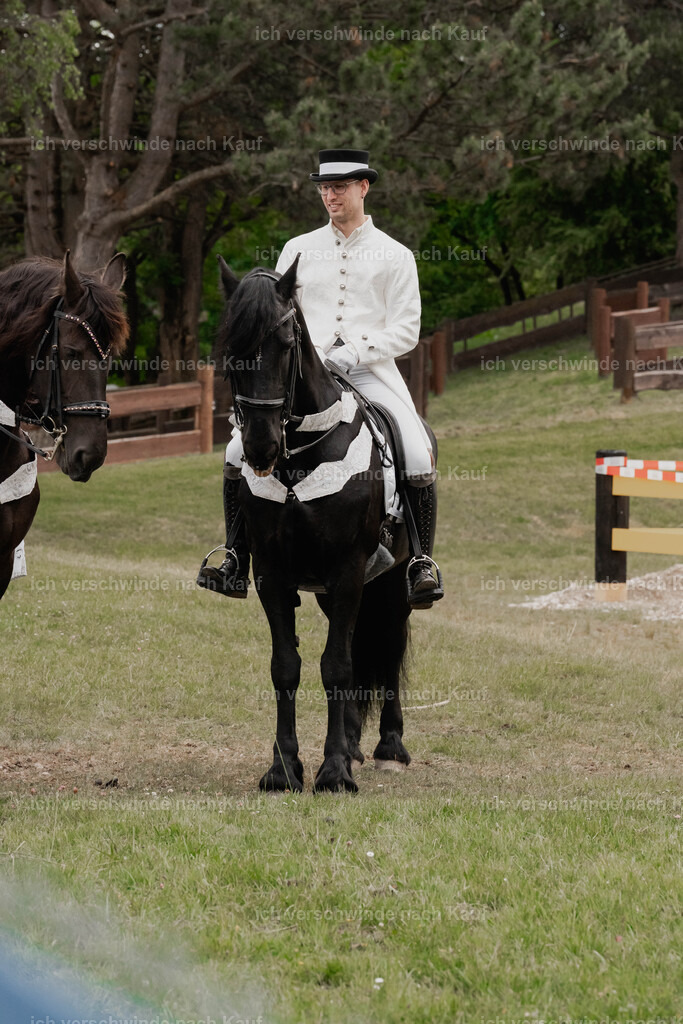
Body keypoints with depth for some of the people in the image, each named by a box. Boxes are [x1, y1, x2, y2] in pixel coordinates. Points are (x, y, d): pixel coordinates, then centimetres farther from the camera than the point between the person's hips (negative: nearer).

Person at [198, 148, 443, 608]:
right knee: (240, 452, -14)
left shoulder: (395, 256, 7)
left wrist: (352, 354, -13)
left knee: (418, 458, -24)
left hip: (371, 374, -2)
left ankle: (423, 564, -9)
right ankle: (237, 565, -5)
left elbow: (405, 331, 1)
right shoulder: (298, 250, 15)